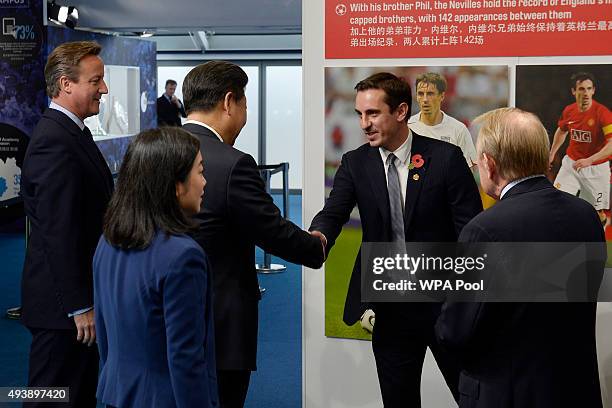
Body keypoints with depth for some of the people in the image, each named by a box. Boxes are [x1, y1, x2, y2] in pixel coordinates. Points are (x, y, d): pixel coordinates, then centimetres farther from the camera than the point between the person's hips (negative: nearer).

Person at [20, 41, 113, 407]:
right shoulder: (55, 143, -20)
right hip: (64, 306, -10)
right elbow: (59, 233, -24)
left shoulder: (71, 133, 12)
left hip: (82, 297, 10)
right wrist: (80, 306, -22)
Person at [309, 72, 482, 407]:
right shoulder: (355, 163, 1)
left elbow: (472, 230, -7)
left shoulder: (445, 158, -8)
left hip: (445, 300, -3)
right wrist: (319, 236, -34)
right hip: (390, 307, 3)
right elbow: (334, 212, -9)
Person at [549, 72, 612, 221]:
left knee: (598, 213, 3)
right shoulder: (568, 111, -3)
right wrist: (552, 153, 25)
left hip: (596, 168, -4)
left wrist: (589, 160, -37)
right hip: (571, 163, 4)